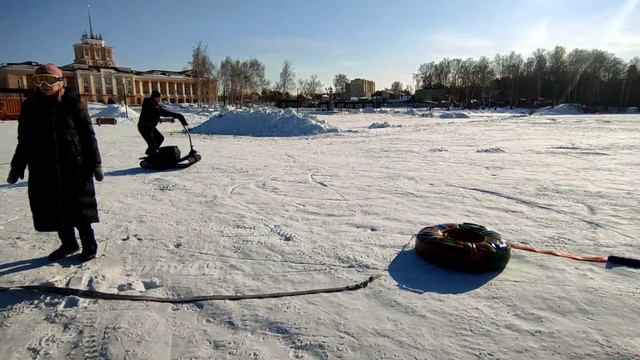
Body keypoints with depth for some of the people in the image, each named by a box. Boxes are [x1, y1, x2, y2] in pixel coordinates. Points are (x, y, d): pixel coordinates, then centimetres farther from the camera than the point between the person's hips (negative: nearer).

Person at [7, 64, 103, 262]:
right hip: (43, 170, 5)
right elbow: (24, 140, 12)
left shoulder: (72, 103, -4)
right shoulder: (30, 106, 7)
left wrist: (95, 163, -9)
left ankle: (89, 245, 15)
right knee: (54, 209, 11)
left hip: (73, 166, -4)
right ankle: (68, 243, 28)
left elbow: (88, 135, -5)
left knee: (78, 208, 2)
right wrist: (17, 167, 11)